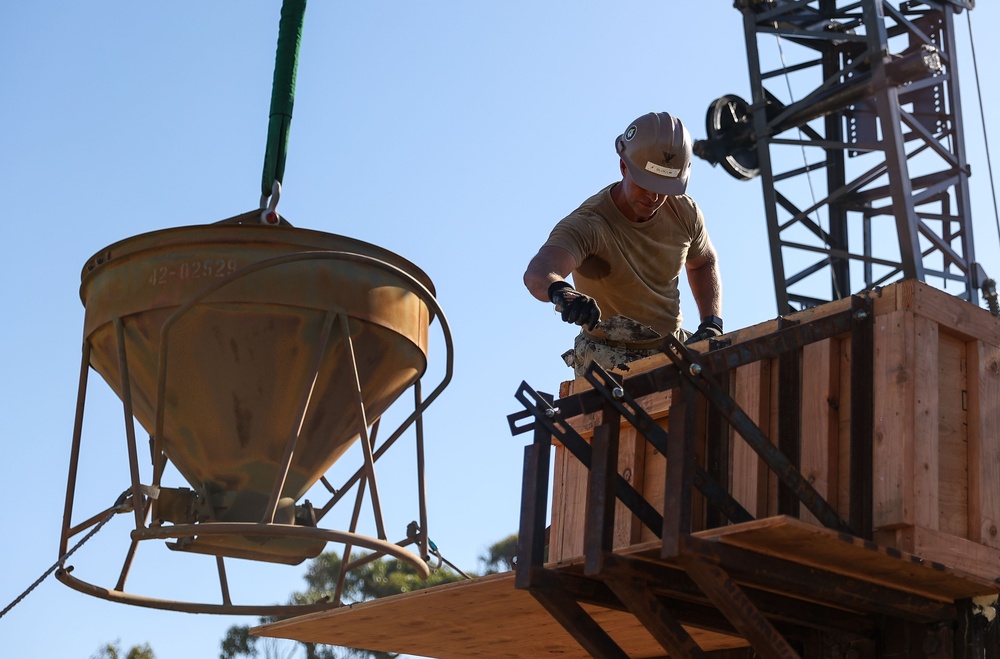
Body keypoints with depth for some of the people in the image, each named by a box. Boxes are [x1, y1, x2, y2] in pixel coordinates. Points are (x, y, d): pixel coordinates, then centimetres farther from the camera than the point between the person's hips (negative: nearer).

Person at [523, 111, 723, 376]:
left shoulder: (684, 212, -3)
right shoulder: (587, 224, -23)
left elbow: (703, 263, 19)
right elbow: (537, 273, -42)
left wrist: (712, 323, 4)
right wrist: (560, 290, -66)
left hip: (673, 347, 6)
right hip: (608, 358, -5)